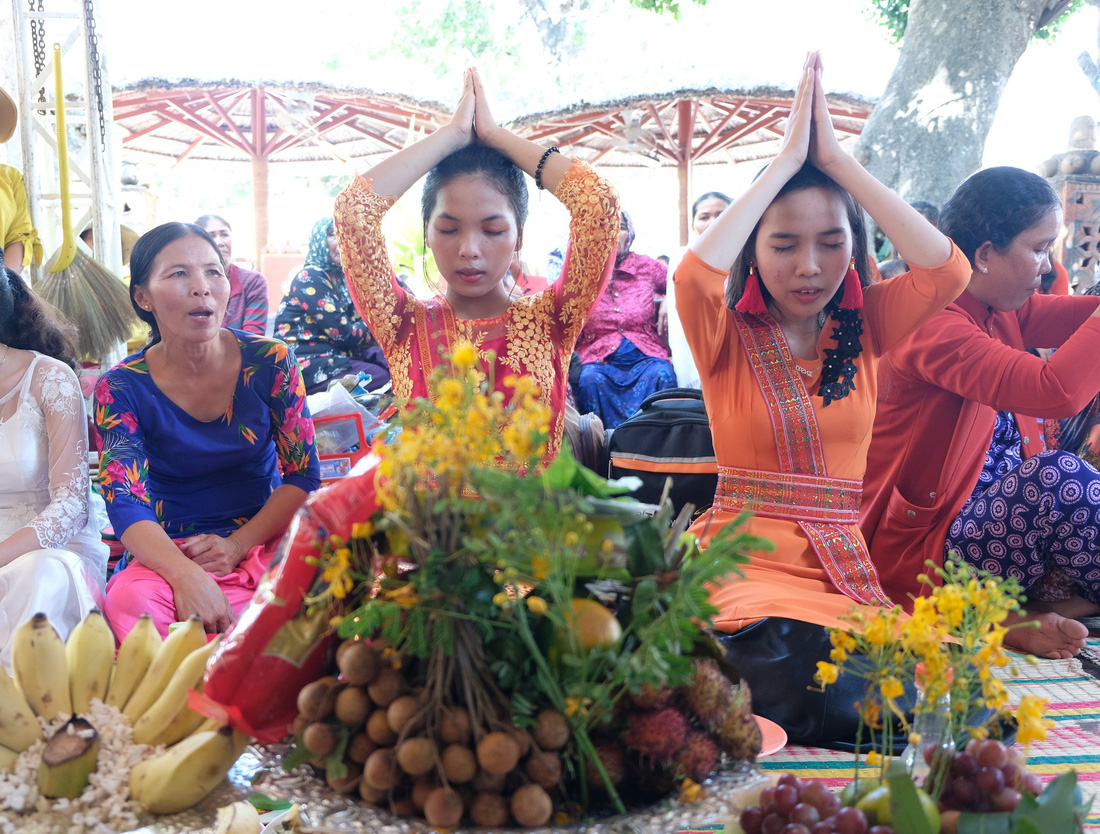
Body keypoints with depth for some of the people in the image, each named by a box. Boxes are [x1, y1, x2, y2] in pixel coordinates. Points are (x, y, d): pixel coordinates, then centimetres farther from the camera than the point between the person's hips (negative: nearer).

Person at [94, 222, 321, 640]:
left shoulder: (269, 362, -4)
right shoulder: (120, 389, -6)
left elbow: (303, 475, -1)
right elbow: (125, 504, -14)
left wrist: (237, 544, -16)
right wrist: (186, 576, -34)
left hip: (262, 539, 1)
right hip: (169, 551, -1)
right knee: (131, 602, -35)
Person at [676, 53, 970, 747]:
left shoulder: (863, 329, 9)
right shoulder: (729, 339, 1)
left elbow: (948, 271, -10)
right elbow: (695, 276, -23)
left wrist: (835, 158, -9)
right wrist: (788, 158, -14)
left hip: (845, 571, 4)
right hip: (746, 564, -4)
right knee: (817, 704, -30)